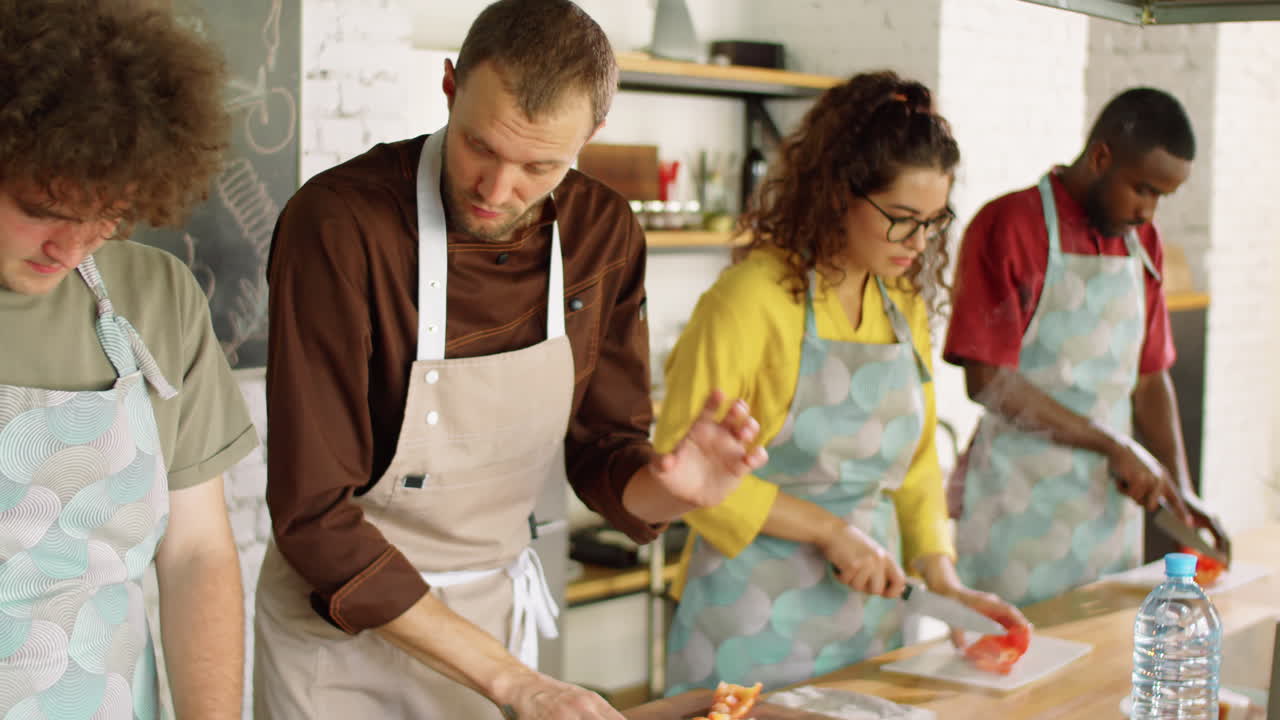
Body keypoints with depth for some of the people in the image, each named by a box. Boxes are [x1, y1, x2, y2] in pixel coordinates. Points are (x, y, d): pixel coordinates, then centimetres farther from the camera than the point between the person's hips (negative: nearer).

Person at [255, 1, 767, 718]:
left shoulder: (605, 232, -8)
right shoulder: (340, 222, -25)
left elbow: (602, 456, 0)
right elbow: (315, 515, -25)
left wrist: (666, 487, -24)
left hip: (497, 608, 4)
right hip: (345, 621, -4)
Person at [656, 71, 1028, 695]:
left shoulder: (906, 305, 6)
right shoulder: (756, 297, -16)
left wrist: (940, 573, 0)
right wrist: (827, 529, -17)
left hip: (868, 608, 6)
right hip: (759, 617, -6)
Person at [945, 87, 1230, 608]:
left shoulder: (1142, 242, 11)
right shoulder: (1009, 226, -11)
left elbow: (1149, 375, 16)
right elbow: (989, 381, -17)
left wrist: (1179, 487, 6)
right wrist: (1114, 447, -15)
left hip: (1111, 501, 7)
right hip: (1020, 506, -6)